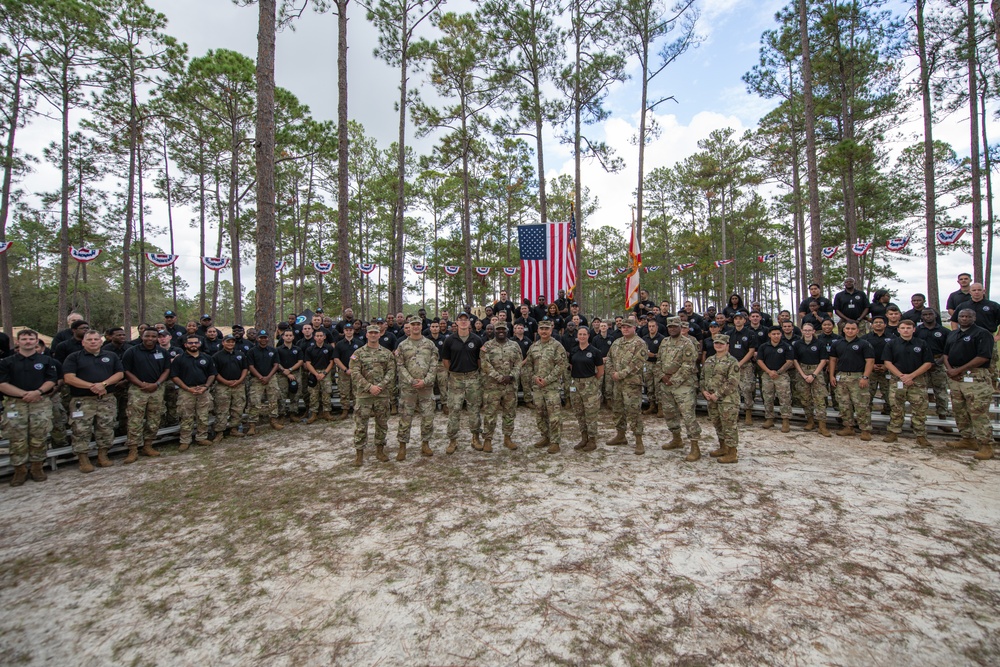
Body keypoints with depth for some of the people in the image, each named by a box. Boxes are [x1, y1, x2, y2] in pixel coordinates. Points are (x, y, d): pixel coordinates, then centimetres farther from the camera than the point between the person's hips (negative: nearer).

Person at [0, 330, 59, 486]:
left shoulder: (46, 360, 9)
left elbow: (52, 380, 3)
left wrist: (38, 392, -16)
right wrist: (24, 394, -14)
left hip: (41, 403, 0)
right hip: (15, 404, 0)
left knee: (39, 438, 2)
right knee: (17, 440, 1)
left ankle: (37, 467, 13)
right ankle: (20, 470, 12)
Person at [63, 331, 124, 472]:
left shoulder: (111, 356, 13)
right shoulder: (74, 357, 4)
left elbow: (120, 373, 5)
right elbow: (69, 378, -7)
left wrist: (104, 384, -12)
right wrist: (92, 386, -18)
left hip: (107, 399, 2)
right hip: (82, 401, -2)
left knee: (106, 429, 4)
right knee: (81, 431, -3)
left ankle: (103, 455, 16)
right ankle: (83, 459, 6)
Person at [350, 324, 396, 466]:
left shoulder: (387, 353, 7)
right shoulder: (358, 353, 2)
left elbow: (391, 372, 0)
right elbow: (355, 373, -6)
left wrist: (381, 386, -14)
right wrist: (369, 387, -15)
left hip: (383, 394, 2)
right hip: (363, 394, -2)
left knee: (382, 424, 10)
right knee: (361, 425, 1)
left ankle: (380, 450, 24)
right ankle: (359, 453, 14)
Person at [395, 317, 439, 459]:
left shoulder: (430, 344, 6)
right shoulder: (402, 345, 4)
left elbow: (434, 365, 1)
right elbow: (400, 366, 0)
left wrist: (425, 381, -10)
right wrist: (411, 381, -11)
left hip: (426, 387, 1)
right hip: (407, 387, -1)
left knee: (428, 417, 6)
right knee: (405, 417, 3)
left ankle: (425, 443, 22)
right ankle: (402, 446, 15)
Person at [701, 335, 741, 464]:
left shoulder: (732, 361, -9)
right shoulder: (709, 360, 14)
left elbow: (732, 382, -16)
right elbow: (702, 377, 17)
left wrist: (718, 394, -17)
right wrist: (704, 390, 0)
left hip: (728, 400, -7)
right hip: (712, 399, 8)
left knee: (729, 426, -3)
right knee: (717, 424, 17)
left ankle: (732, 454, 7)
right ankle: (723, 448, 33)